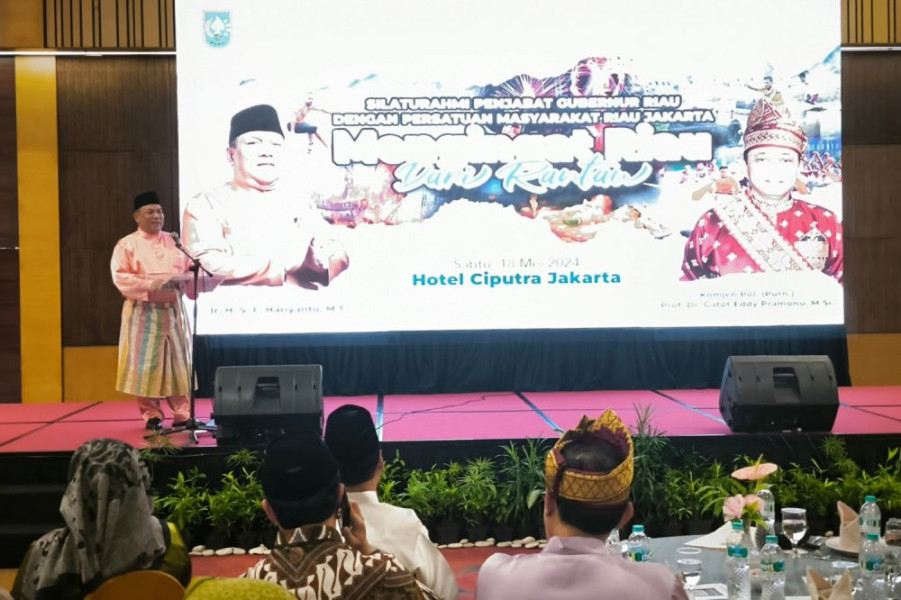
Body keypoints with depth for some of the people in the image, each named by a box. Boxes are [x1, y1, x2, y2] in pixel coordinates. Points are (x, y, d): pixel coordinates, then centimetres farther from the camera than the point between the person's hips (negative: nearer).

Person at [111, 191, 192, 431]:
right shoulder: (126, 245, 0)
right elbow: (120, 277, -10)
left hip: (172, 310, 4)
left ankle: (182, 414, 10)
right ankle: (151, 416, 9)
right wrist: (150, 285, -21)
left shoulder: (174, 242, 12)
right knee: (145, 365, -1)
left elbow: (188, 270, 13)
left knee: (177, 362, 4)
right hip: (143, 313, -3)